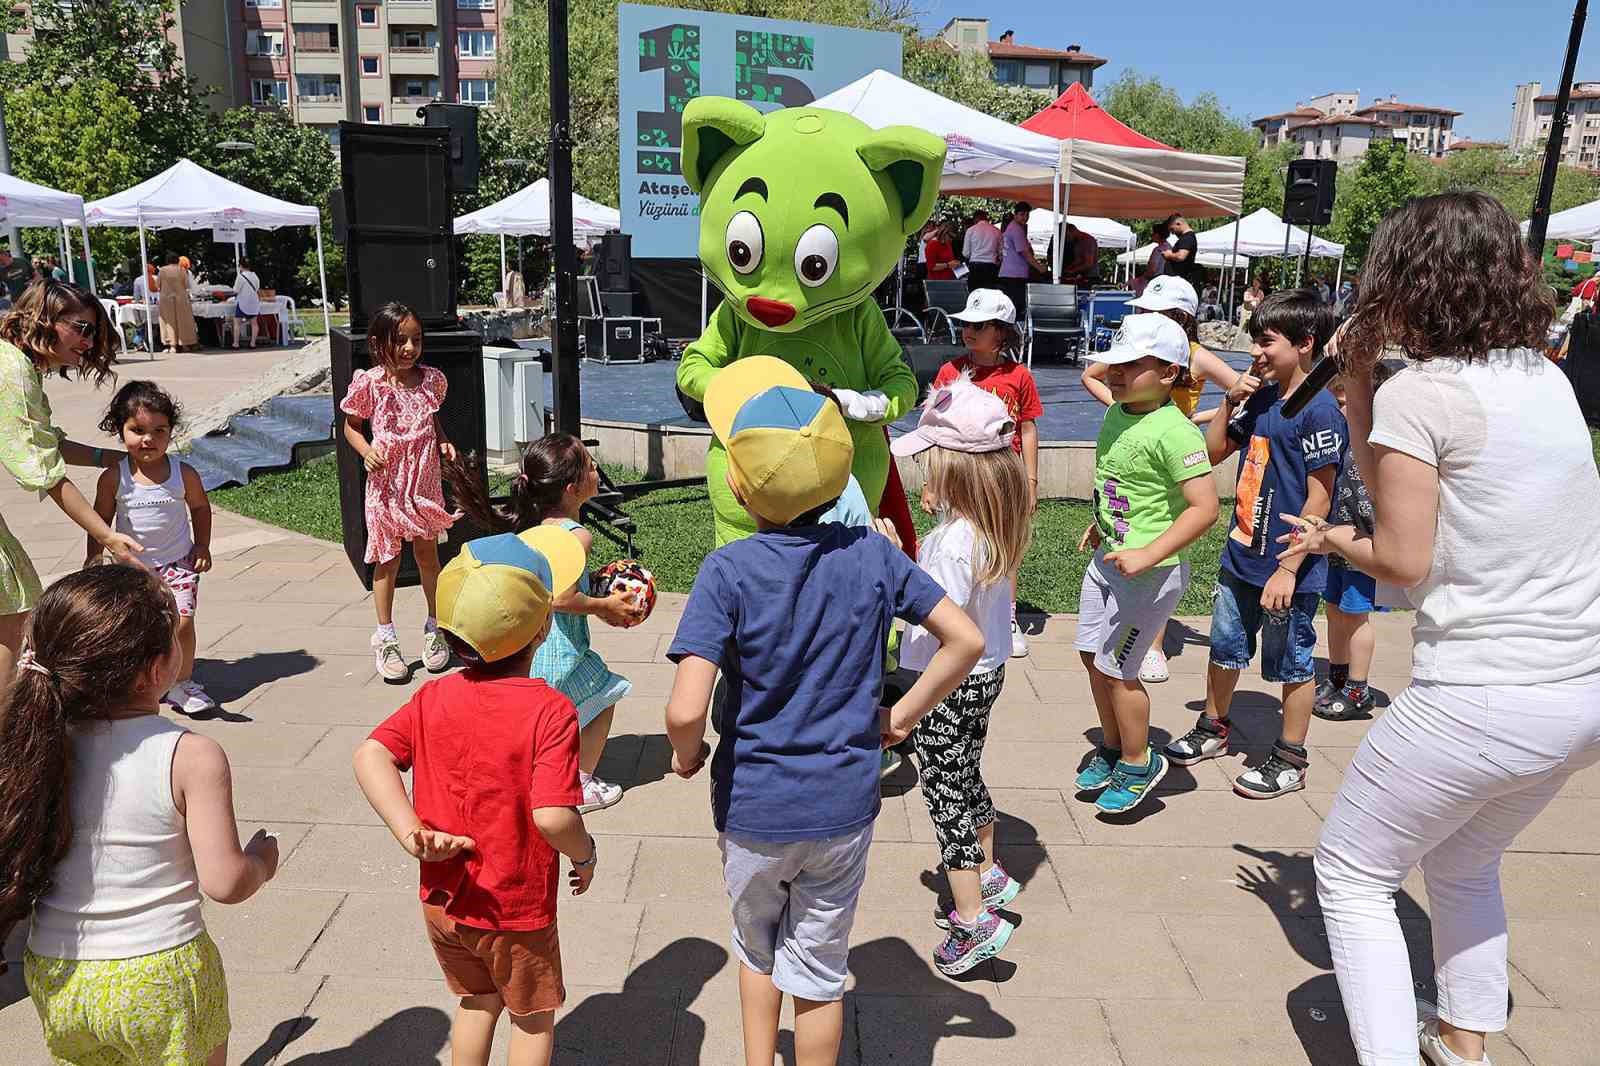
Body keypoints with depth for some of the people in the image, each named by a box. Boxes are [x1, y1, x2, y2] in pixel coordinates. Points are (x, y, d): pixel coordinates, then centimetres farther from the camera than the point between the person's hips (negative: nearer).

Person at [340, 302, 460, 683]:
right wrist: (366, 451, -17)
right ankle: (385, 637, 18)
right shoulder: (369, 384, -10)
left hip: (425, 482, 3)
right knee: (388, 559, 6)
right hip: (387, 483, -3)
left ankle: (434, 628, 28)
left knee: (428, 555, 13)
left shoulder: (430, 380, -1)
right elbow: (351, 426, 1)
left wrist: (443, 443, -3)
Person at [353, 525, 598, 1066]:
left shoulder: (433, 699, -8)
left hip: (442, 901, 5)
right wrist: (585, 854, -11)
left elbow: (370, 755, -18)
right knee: (534, 1018, 20)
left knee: (477, 1002, 29)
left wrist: (411, 833, -20)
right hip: (517, 911, -5)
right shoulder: (549, 710, -25)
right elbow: (552, 816, -31)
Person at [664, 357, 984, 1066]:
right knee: (819, 966, 20)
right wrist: (902, 716, 2)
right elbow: (966, 642, -8)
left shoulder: (728, 571, -20)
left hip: (752, 806, -1)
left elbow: (685, 711, -28)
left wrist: (686, 754, -6)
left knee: (756, 945, 27)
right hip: (844, 803, 2)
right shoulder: (872, 554, -10)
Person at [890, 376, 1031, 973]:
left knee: (944, 793, 5)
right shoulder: (995, 525, -2)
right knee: (966, 778, 25)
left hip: (950, 687, -9)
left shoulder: (953, 541, -29)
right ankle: (987, 875, 43)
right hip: (986, 672, 9)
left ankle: (975, 920, 13)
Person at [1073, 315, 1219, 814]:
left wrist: (1146, 556, -28)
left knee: (1115, 667, 0)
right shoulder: (1116, 414, 4)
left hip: (1150, 570, -8)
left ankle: (1139, 763, 22)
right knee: (1091, 654, 15)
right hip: (1107, 558, 8)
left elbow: (1205, 507, -25)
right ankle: (1111, 748, 35)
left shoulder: (1174, 431, -22)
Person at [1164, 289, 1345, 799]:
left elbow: (1319, 498, -19)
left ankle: (1289, 761, 23)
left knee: (1292, 664, 9)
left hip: (1288, 569, -7)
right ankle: (1213, 728, 39)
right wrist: (1231, 400, 0)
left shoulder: (1319, 410, -18)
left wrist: (1288, 569, -21)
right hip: (1240, 557, 8)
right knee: (1225, 648, 20)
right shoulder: (1261, 397, 5)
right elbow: (1214, 452, 14)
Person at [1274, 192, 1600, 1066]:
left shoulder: (1418, 391, -14)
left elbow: (1404, 561, -14)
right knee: (1462, 863, 30)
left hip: (1483, 696, -8)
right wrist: (1357, 385, 9)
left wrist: (1334, 542, 5)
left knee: (1351, 873, 12)